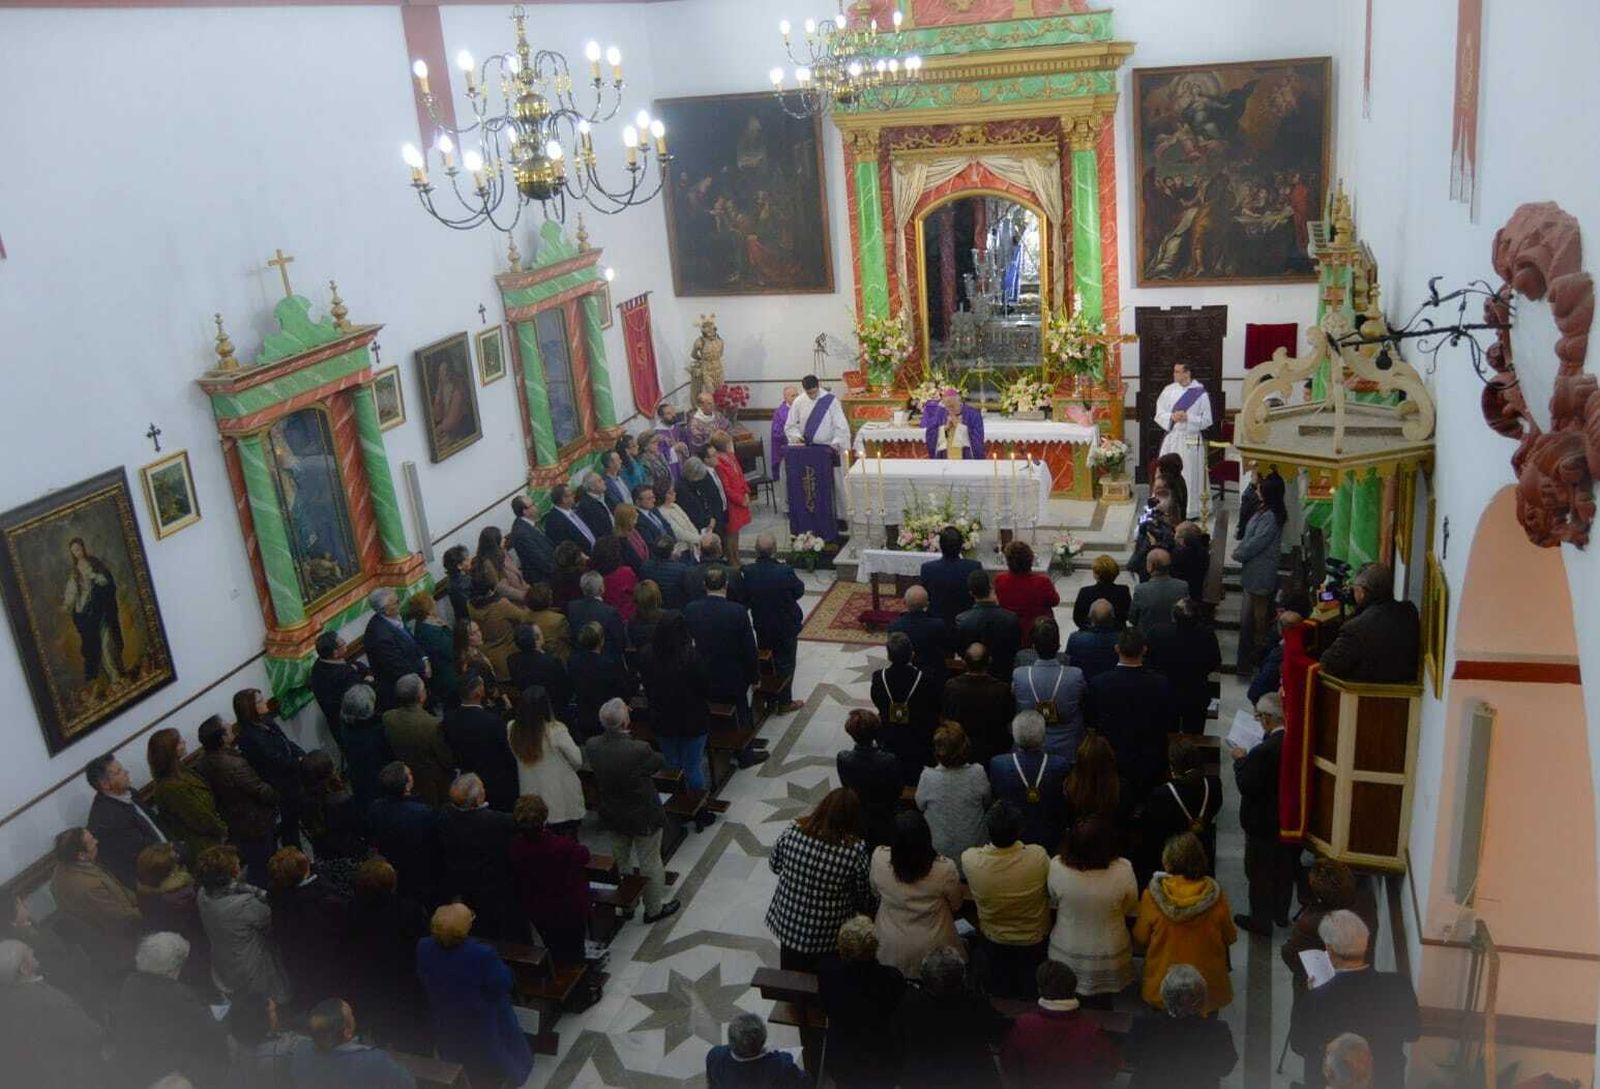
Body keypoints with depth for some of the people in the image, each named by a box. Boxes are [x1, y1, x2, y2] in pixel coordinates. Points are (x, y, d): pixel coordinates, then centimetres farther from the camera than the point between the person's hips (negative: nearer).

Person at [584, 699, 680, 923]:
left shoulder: (592, 746, -20)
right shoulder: (639, 750, -35)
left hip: (612, 816, 5)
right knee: (650, 863, 17)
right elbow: (660, 761, -15)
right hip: (643, 816, -5)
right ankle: (654, 908, 35)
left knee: (618, 860, 28)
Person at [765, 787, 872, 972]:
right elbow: (864, 899, -13)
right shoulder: (855, 850, -27)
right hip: (828, 936, -2)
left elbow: (774, 865, -1)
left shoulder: (792, 832, -19)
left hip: (787, 922, 3)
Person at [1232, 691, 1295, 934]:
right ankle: (1281, 914, 42)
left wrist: (1240, 760, -10)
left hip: (1264, 825, -7)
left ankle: (1261, 921, 26)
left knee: (1260, 872, 12)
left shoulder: (1264, 752, -32)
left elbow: (1246, 786, -24)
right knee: (1285, 868, 24)